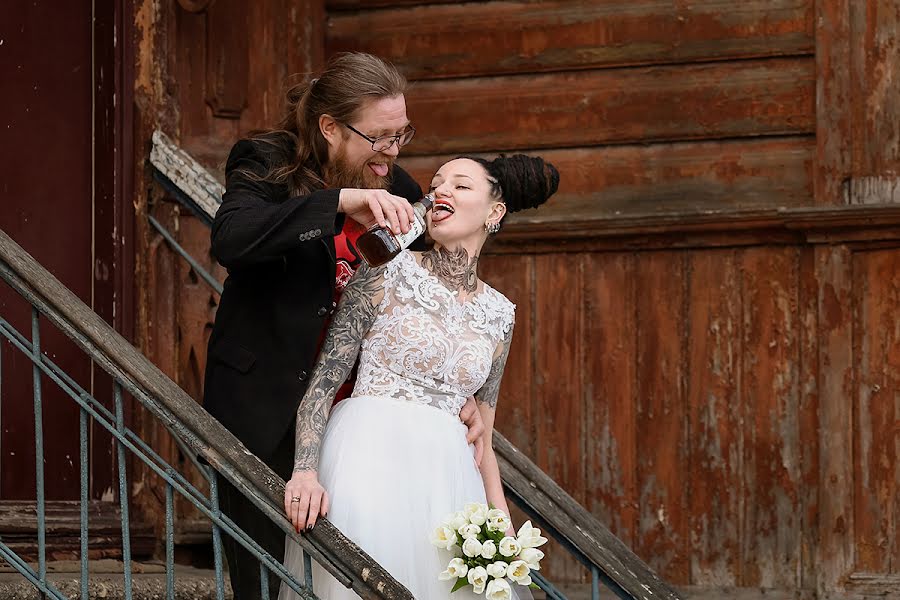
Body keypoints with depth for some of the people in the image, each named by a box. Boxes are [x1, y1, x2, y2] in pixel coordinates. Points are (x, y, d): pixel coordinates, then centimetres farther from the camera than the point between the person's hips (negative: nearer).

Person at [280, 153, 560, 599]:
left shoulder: (499, 315, 14)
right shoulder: (389, 272, 1)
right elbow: (324, 379, -5)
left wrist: (504, 530, 8)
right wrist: (305, 471, -19)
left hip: (446, 479, 4)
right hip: (369, 461, -4)